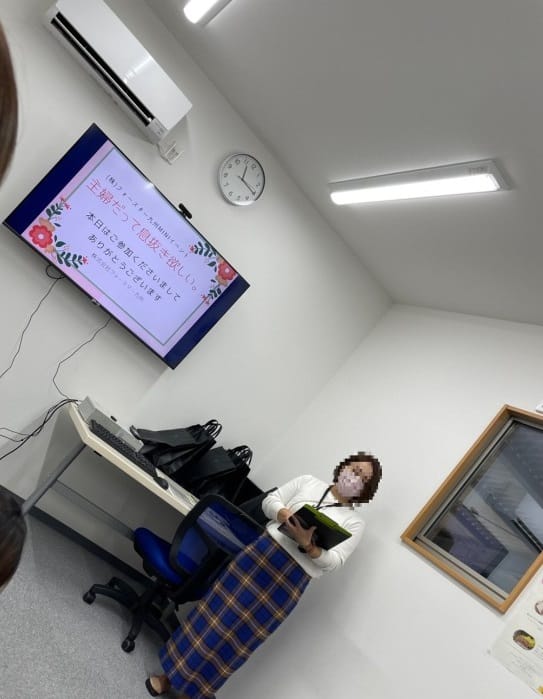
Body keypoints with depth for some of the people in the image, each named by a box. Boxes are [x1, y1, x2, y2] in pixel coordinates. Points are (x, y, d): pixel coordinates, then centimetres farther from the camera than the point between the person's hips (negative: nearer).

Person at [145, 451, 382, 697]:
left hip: (292, 579, -1)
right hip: (264, 551, 1)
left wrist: (308, 546, -22)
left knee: (240, 637, 3)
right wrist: (285, 515, -13)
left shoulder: (354, 522, 6)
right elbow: (270, 501, 7)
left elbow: (333, 562, -4)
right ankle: (172, 673, 21)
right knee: (218, 608, 2)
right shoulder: (309, 481, 10)